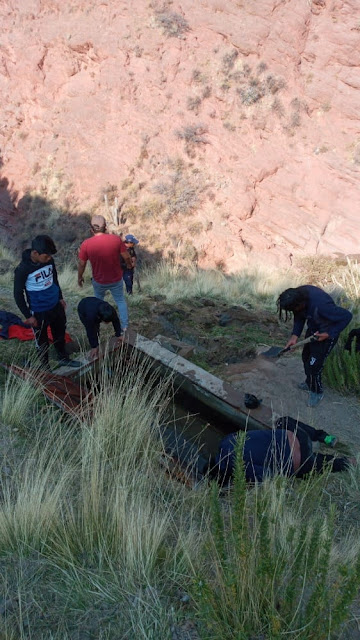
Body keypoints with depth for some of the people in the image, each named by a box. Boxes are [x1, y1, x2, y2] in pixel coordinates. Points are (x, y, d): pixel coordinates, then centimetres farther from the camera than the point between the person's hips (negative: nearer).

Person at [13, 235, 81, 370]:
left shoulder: (49, 261, -9)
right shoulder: (23, 269, -24)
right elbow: (18, 294, -15)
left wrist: (60, 298, 16)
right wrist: (28, 316, -12)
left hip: (56, 305, 5)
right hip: (39, 312, -5)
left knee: (60, 333, 22)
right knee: (42, 341, 12)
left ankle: (63, 358, 45)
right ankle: (45, 367, 33)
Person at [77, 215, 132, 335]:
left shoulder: (86, 244, -20)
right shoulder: (116, 239, -20)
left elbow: (81, 264, -8)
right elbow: (126, 257, -8)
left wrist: (79, 277, 10)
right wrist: (129, 264, 15)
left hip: (99, 281, 1)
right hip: (116, 279, 0)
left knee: (98, 301, 29)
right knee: (120, 301, 23)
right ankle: (124, 326, 31)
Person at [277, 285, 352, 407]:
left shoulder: (321, 305, -42)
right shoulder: (298, 295, -21)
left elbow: (347, 316, -27)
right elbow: (299, 317, -3)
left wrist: (329, 334, -23)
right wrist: (295, 335, -15)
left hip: (326, 333, -7)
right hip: (313, 329, 7)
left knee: (313, 365, -1)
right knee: (306, 357, 21)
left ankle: (317, 392, 26)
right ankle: (310, 383, 47)